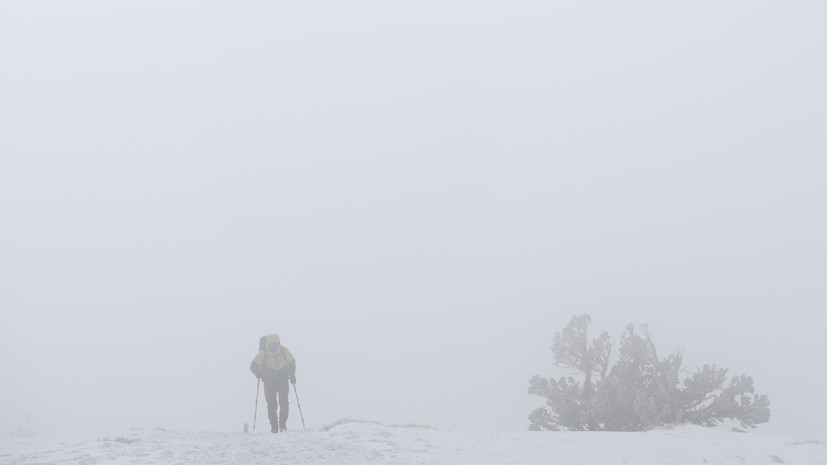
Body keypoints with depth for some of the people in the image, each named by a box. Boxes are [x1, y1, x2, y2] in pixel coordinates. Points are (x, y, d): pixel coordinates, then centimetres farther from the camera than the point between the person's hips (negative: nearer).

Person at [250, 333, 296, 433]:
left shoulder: (284, 351, -7)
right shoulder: (263, 353, -12)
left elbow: (292, 363, 8)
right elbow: (253, 366, -3)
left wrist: (292, 375, -2)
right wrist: (259, 374, -18)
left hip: (283, 381, 1)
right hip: (269, 382, -1)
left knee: (284, 403, -7)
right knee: (272, 405, -4)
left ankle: (283, 425, 3)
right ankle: (274, 426, 4)